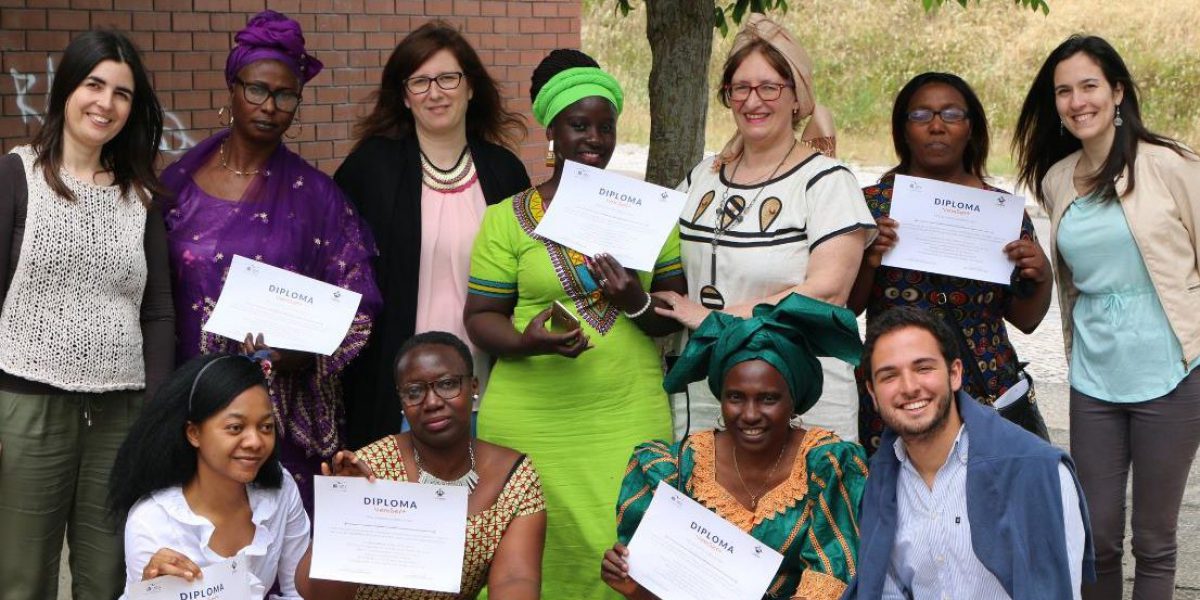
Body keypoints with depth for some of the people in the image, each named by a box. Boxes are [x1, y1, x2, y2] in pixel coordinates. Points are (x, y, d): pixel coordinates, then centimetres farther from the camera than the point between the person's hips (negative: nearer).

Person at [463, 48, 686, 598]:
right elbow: (481, 316, 3)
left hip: (629, 417, 1)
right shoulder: (510, 217, 4)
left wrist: (638, 303, -12)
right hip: (532, 422, -1)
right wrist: (525, 342, -17)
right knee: (537, 554, -2)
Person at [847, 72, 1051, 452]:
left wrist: (1041, 278, -9)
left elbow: (1025, 320, 10)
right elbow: (844, 309, -1)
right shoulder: (871, 204, 2)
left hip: (989, 394, 1)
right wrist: (867, 261, -17)